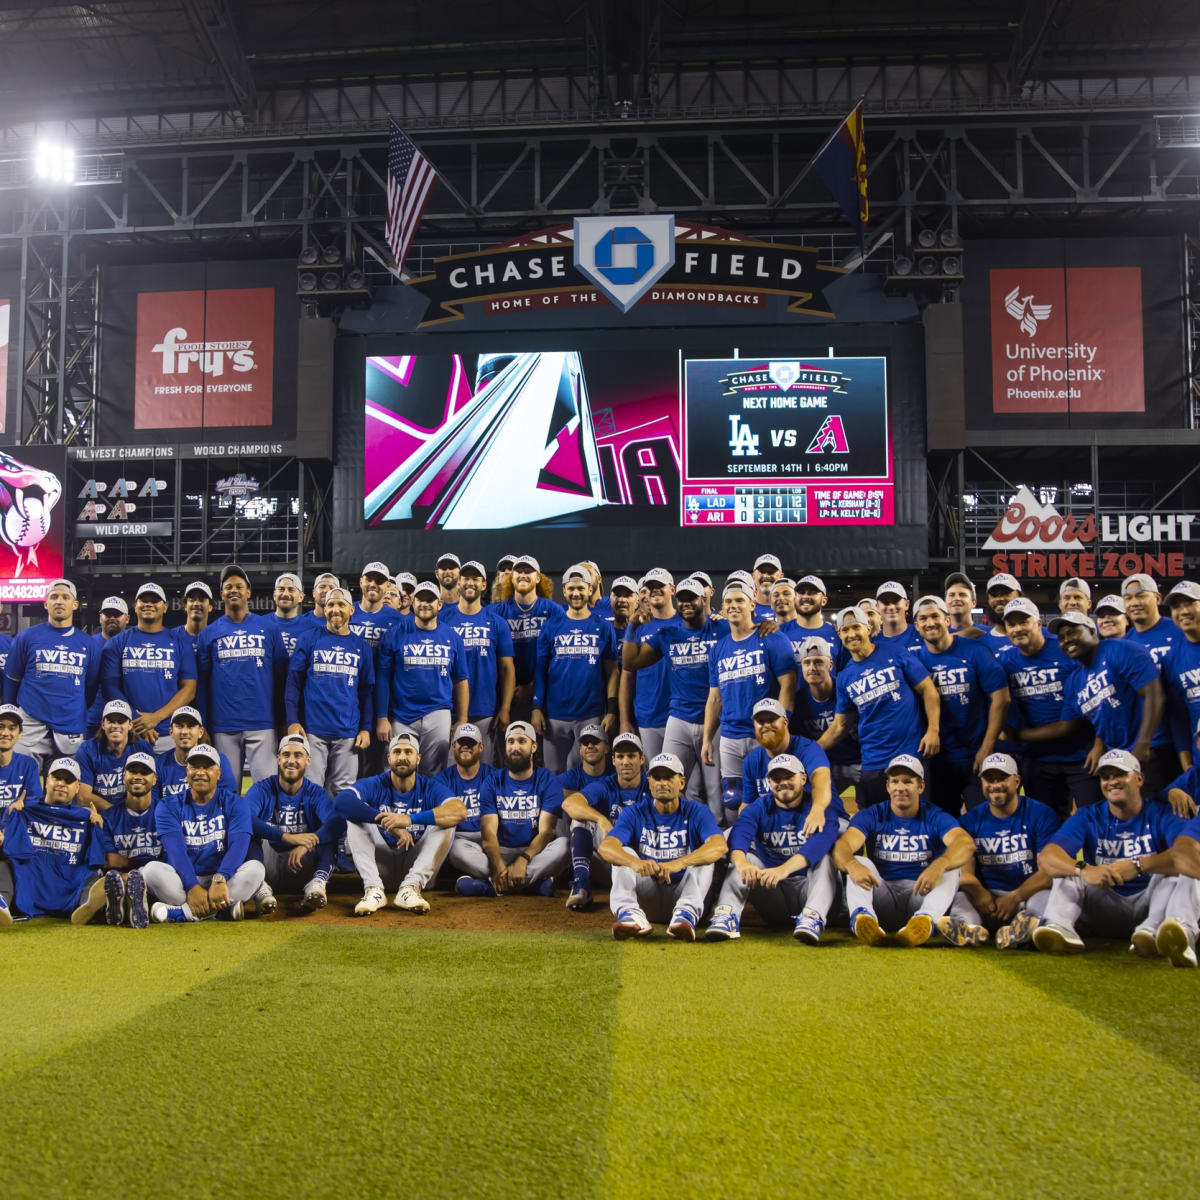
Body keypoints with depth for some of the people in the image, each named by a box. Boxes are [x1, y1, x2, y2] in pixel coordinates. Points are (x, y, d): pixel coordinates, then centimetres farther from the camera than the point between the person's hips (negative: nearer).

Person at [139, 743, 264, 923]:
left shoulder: (235, 803, 5)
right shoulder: (169, 806, 5)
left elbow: (238, 845, -12)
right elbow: (176, 850, -11)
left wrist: (220, 880, -32)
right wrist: (192, 887, -29)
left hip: (225, 881, 0)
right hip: (182, 881, 0)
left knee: (255, 868, -27)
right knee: (152, 869, -27)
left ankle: (182, 913, -32)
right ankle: (222, 909, -32)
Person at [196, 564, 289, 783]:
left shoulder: (268, 629, 7)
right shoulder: (210, 633, 9)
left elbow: (281, 675, 7)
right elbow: (201, 682, 9)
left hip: (262, 723, -1)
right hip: (223, 725, 1)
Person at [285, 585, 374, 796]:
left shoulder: (361, 647, 11)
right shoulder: (309, 638, 4)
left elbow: (367, 691, 13)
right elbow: (293, 681, 2)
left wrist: (366, 729, 5)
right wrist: (292, 721, -7)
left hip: (348, 732, 2)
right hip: (312, 729, -2)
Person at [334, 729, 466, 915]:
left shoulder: (430, 787, -5)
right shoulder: (374, 785, -4)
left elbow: (460, 811, -27)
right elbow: (341, 801, -26)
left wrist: (410, 819, -38)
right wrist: (387, 822, -36)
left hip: (417, 864, 0)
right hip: (382, 865, 0)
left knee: (446, 822, -21)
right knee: (355, 817, -17)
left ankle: (410, 887, -31)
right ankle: (373, 889, -29)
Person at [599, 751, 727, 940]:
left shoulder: (696, 812, 0)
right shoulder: (636, 813, 3)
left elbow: (720, 845, -22)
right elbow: (605, 847, -17)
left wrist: (679, 863, -41)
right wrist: (635, 863, -41)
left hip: (683, 892, -1)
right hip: (646, 897, 1)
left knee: (705, 856, -21)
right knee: (624, 853, -17)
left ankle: (687, 913, -45)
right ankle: (629, 912, -41)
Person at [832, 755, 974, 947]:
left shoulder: (935, 817, 1)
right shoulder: (871, 816, 5)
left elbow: (966, 844, -20)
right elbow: (843, 846, -14)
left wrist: (938, 866, -42)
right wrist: (851, 865, -40)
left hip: (921, 894, -1)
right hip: (883, 893, 1)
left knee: (951, 868, -23)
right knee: (860, 862, -22)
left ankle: (926, 918, -53)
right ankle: (862, 915, -53)